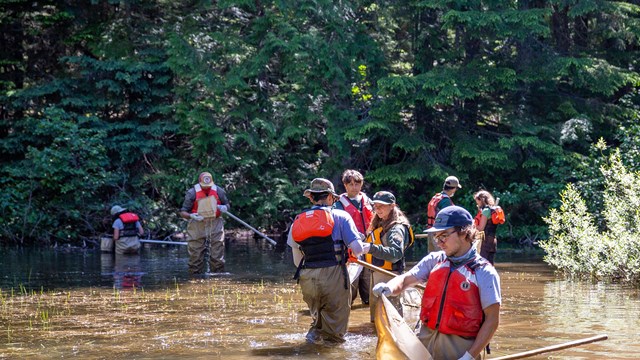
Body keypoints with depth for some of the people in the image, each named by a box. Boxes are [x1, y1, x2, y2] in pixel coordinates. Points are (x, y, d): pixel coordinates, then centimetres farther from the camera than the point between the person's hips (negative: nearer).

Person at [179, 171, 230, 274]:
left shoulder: (219, 191, 0)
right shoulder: (192, 193, -7)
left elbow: (227, 205, 16)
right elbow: (183, 212, -4)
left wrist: (224, 208, -9)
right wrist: (191, 216, -25)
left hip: (215, 224, 2)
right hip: (197, 225, -2)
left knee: (217, 256, 2)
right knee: (196, 256, -2)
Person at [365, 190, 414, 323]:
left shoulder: (396, 228, -17)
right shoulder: (379, 225, 16)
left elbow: (396, 253, -33)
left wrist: (371, 248, -43)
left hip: (389, 275, -10)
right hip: (376, 274, 10)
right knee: (375, 307, 20)